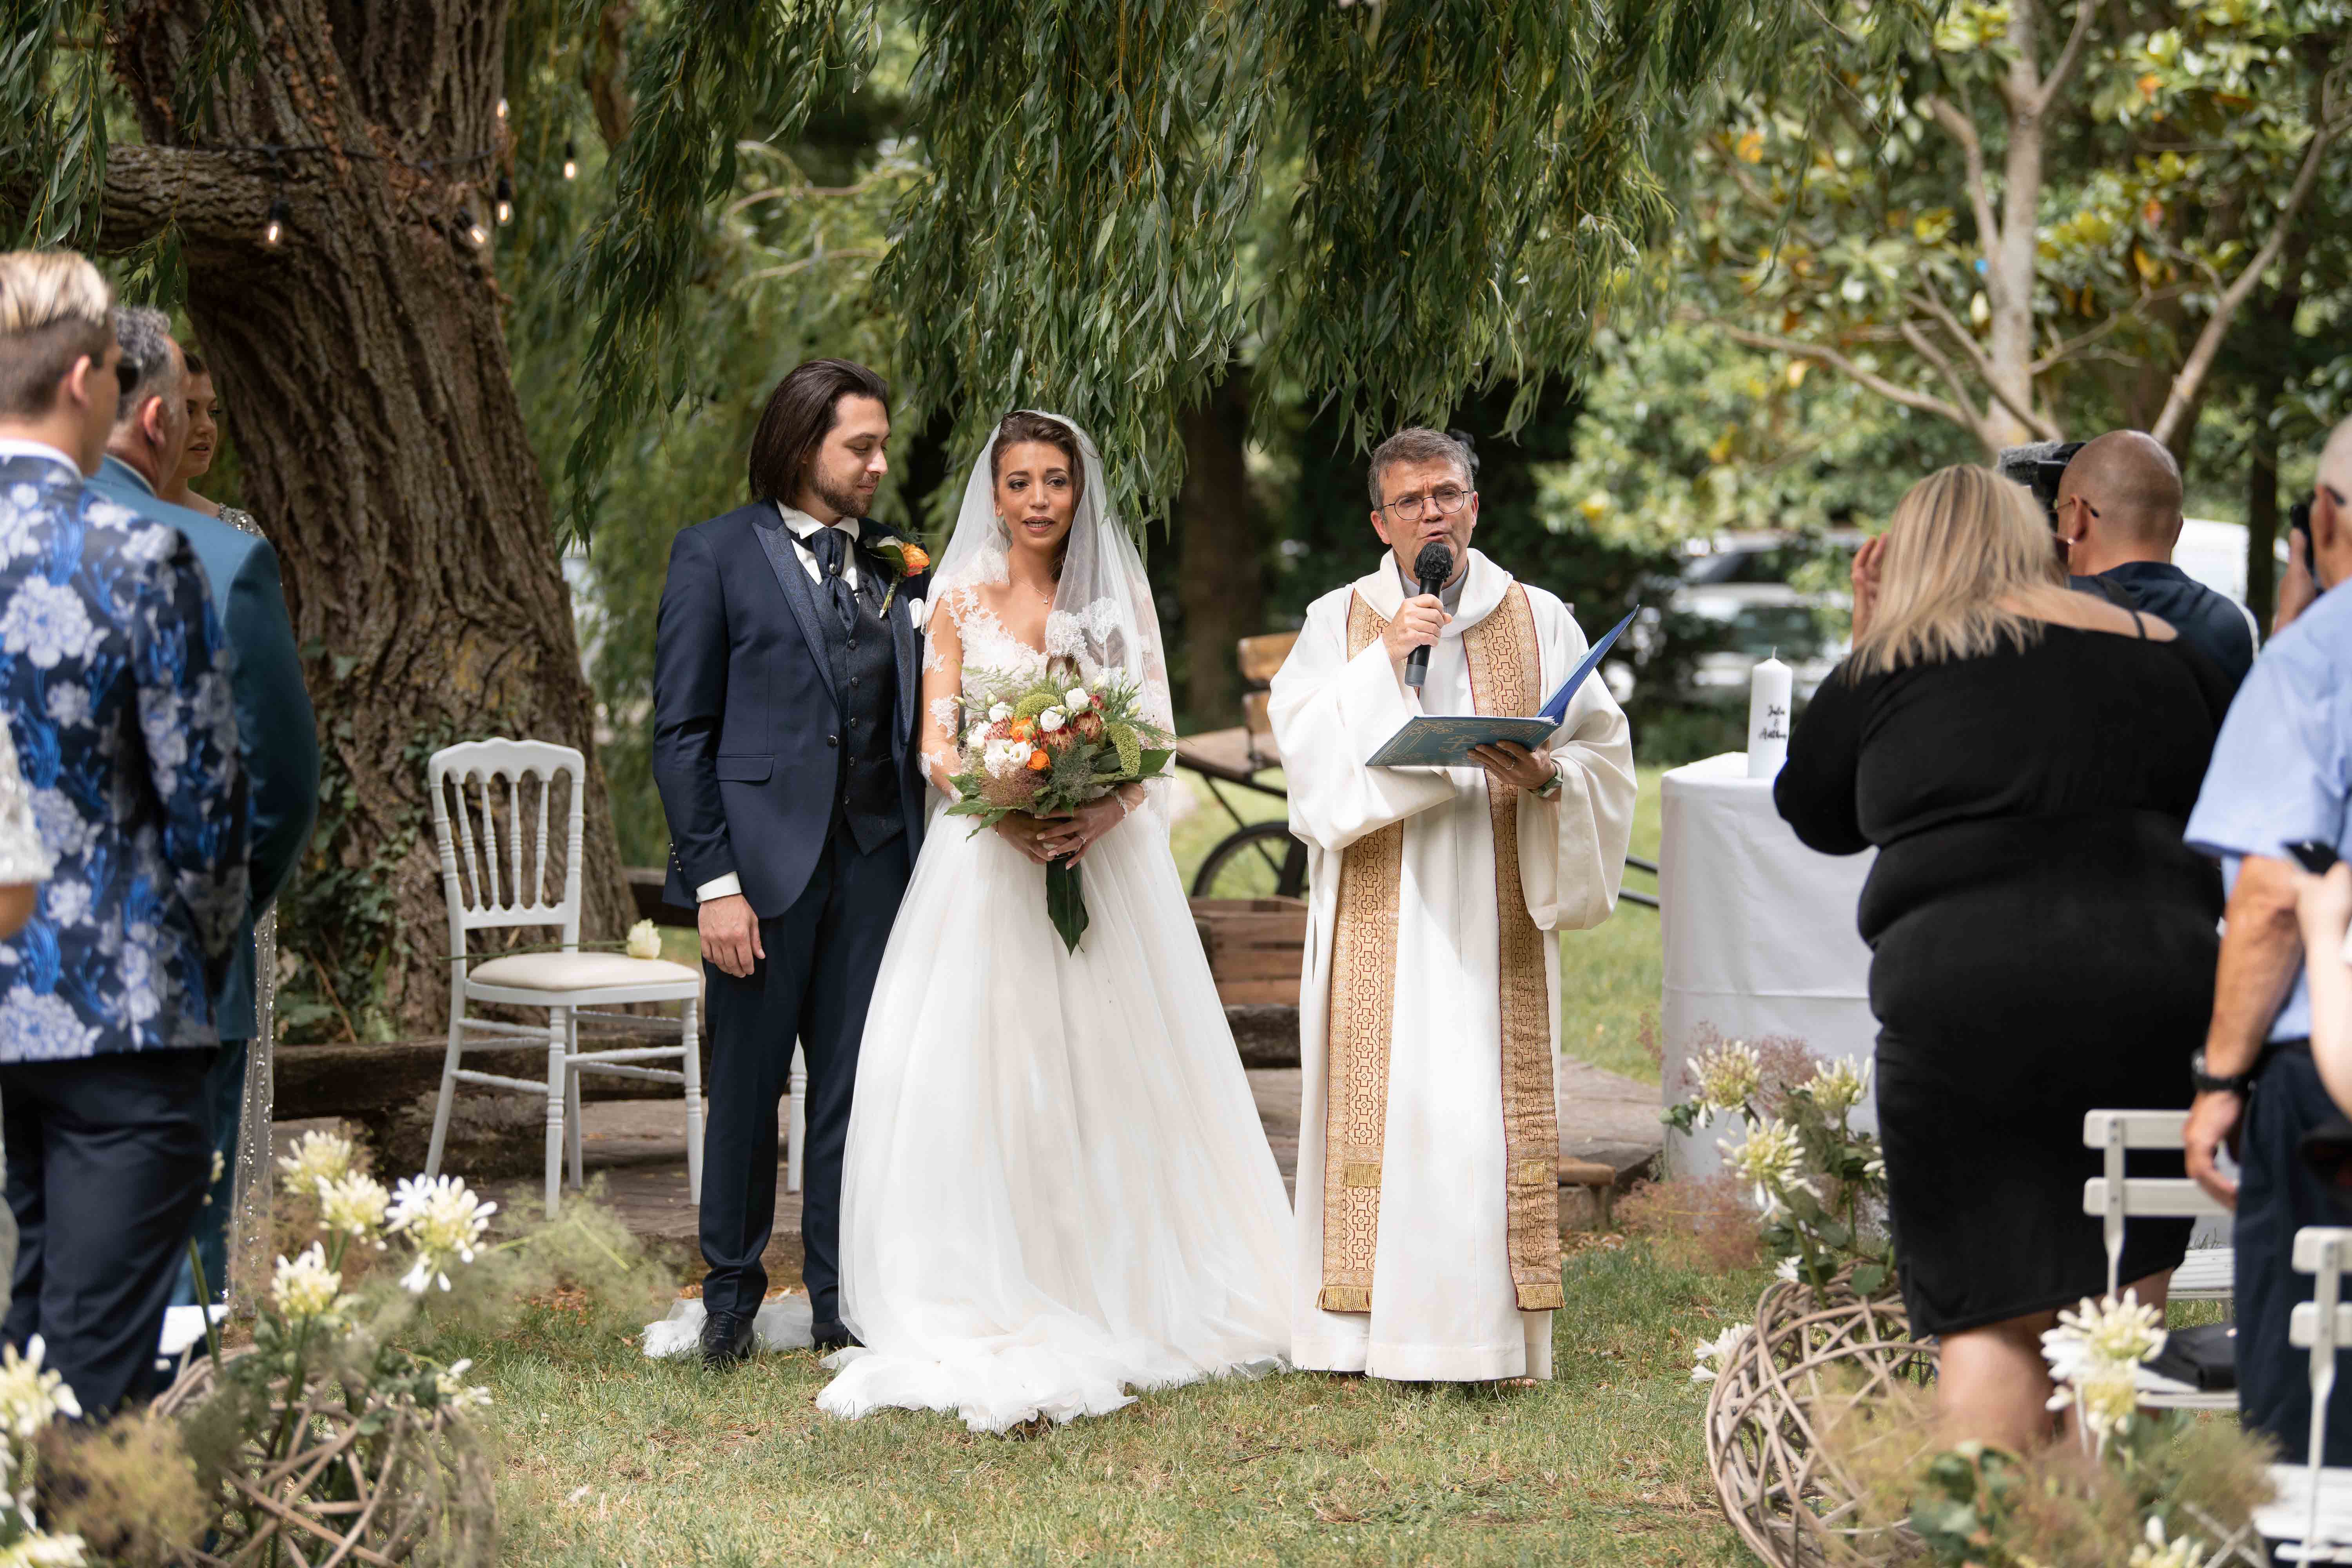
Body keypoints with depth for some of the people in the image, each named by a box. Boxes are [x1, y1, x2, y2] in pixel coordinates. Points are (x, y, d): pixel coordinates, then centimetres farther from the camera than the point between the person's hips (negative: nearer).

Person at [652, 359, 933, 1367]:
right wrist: (713, 880, -10)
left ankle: (842, 1300, 15)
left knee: (855, 1087, 6)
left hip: (875, 863, 4)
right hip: (765, 860, -3)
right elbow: (681, 731, -4)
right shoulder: (715, 555, -1)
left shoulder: (897, 566, 11)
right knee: (747, 1087, 5)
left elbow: (910, 720, 14)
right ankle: (731, 1299, 19)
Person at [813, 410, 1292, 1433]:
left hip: (1106, 857, 1)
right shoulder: (961, 600, 6)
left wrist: (1104, 817, -18)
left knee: (1107, 1070, 1)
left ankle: (1125, 1298, 9)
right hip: (988, 861, -1)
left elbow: (1155, 738, 2)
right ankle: (991, 1304, -4)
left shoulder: (1122, 598, 8)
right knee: (981, 1072, -7)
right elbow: (937, 745, 0)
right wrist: (1005, 813, -19)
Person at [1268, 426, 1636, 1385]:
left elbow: (1603, 751, 6)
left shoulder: (1538, 622, 10)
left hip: (1494, 908, 0)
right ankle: (1373, 1324, -1)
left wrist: (1545, 776, -15)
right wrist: (1382, 662, -14)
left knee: (1490, 1105, -4)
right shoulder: (1339, 622, 9)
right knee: (1383, 1100, -5)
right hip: (1382, 910, 0)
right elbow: (1301, 738, -4)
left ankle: (1492, 1326, -2)